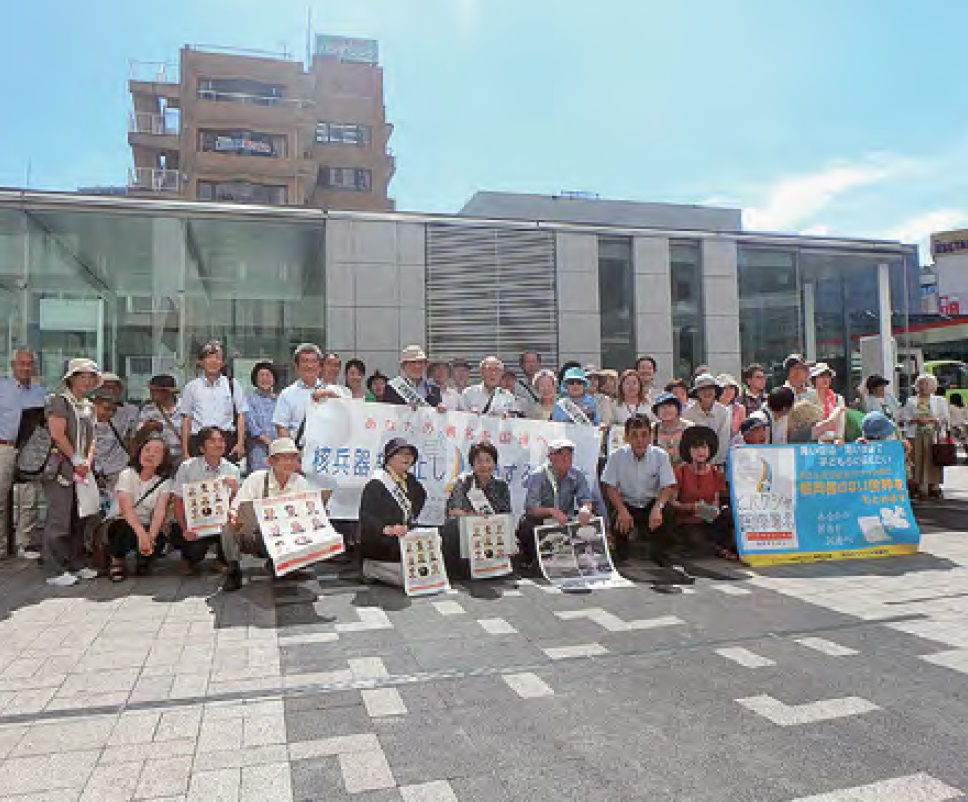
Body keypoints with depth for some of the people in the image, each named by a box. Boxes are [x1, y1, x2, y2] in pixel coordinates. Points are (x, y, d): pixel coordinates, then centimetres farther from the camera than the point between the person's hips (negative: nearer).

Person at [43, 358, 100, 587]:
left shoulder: (89, 406, 19)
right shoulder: (59, 400, -5)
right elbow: (57, 434, -14)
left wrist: (87, 461, 2)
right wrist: (76, 460, -11)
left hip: (82, 471, 8)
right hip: (61, 469, -8)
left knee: (79, 519, 9)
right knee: (59, 520, -6)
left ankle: (75, 564, 18)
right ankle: (57, 570, -2)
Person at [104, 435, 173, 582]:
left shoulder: (165, 480, -5)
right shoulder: (127, 475, -11)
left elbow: (160, 511, -18)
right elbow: (127, 509, -26)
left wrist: (151, 536, -38)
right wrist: (141, 533, -43)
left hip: (146, 525, 2)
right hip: (120, 523, -2)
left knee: (159, 542, -30)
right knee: (127, 531, -36)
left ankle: (143, 559, 7)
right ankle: (117, 561, -3)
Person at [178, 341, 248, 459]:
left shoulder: (232, 385, 8)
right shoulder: (191, 387, 9)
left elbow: (241, 416, 6)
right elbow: (186, 419, 10)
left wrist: (240, 443, -3)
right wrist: (185, 450, 6)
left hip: (227, 440, 0)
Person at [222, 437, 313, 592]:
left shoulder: (300, 483, -5)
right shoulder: (256, 479, -11)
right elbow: (234, 510, -16)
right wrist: (233, 517, -39)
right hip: (256, 537, -2)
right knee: (230, 524, -28)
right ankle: (233, 570, -7)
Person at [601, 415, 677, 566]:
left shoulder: (660, 455, -8)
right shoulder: (616, 456, -9)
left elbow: (668, 487, -11)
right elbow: (610, 487, -9)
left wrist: (657, 507, -31)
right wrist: (622, 510, -26)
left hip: (651, 503, 1)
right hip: (627, 503, -1)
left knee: (667, 512, -30)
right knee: (619, 522, -30)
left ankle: (660, 553, 1)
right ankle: (621, 552, 9)